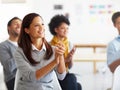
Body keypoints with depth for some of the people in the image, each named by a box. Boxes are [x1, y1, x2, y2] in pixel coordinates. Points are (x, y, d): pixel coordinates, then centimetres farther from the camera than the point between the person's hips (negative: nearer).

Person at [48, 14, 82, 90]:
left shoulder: (69, 44, 7)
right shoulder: (50, 45, -6)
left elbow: (70, 67, 8)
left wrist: (71, 57, -12)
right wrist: (65, 59, -16)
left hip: (65, 74, 4)